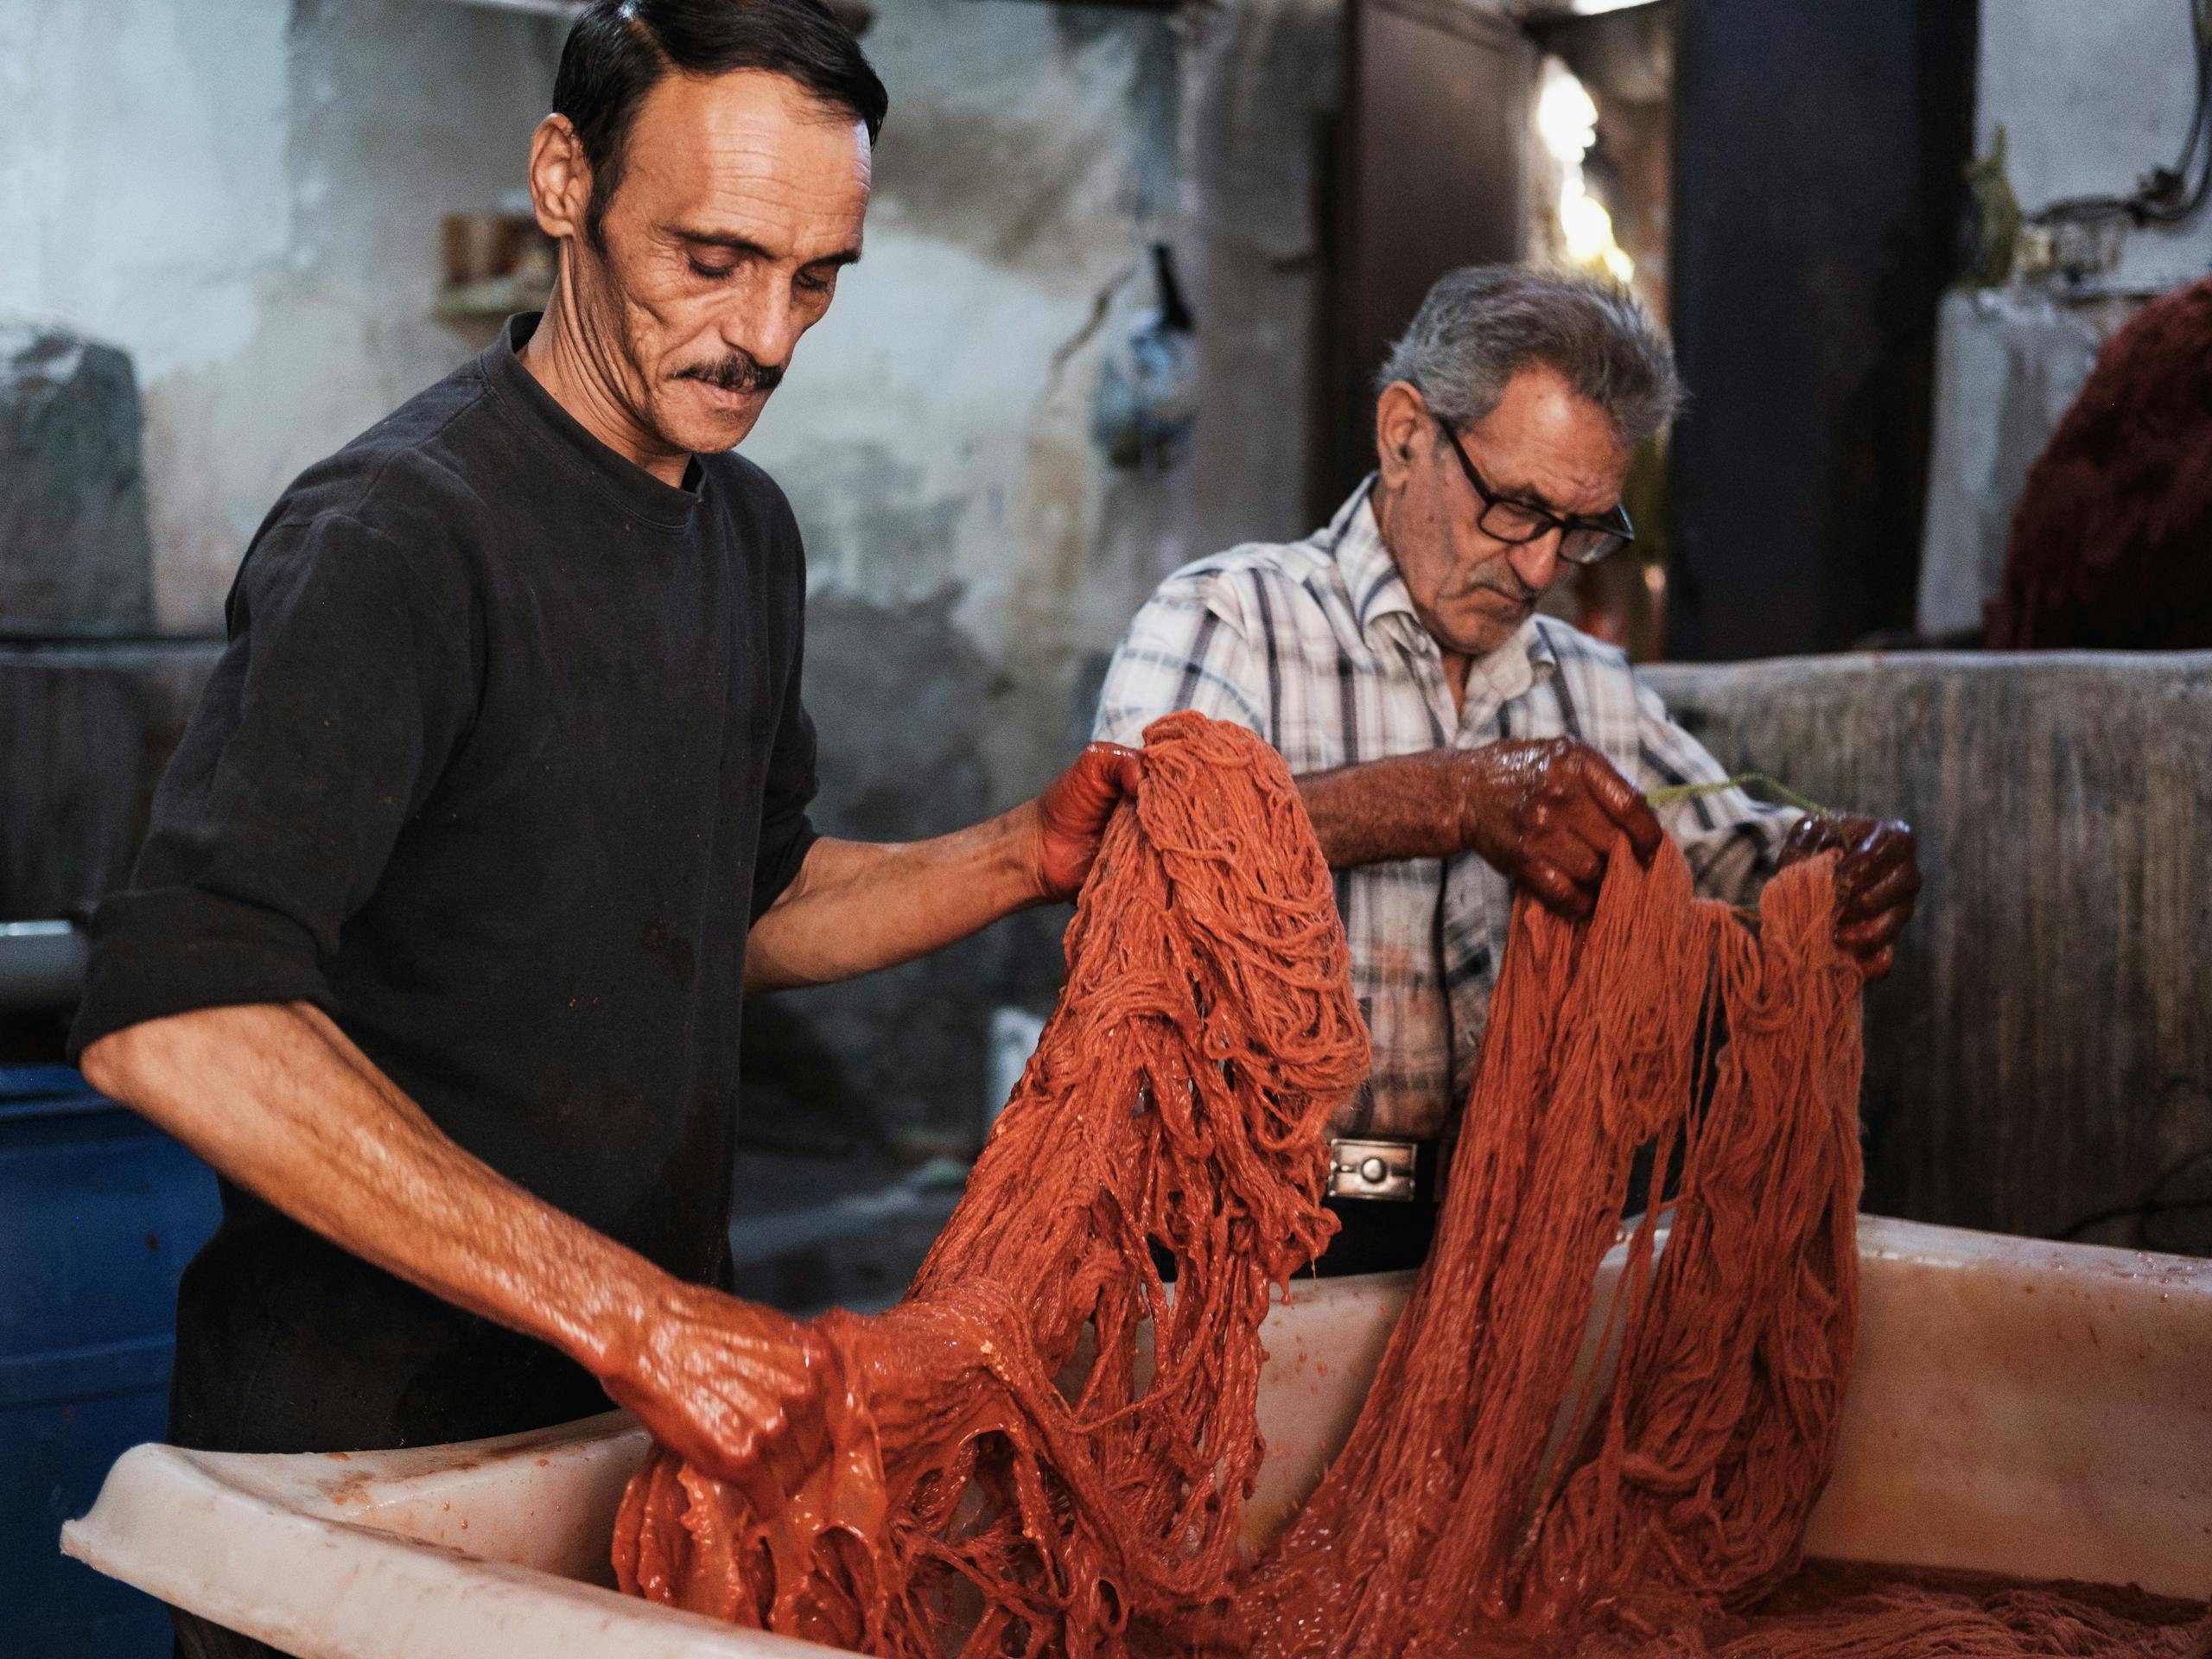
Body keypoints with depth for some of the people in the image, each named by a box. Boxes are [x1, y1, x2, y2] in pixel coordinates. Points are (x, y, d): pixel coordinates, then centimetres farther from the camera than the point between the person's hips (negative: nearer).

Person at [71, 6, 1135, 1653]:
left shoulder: (749, 531, 7)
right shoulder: (396, 536, -20)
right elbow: (171, 1020, -32)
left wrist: (1026, 854, 1)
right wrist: (631, 1317, -34)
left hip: (656, 1396, 7)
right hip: (370, 1440, -7)